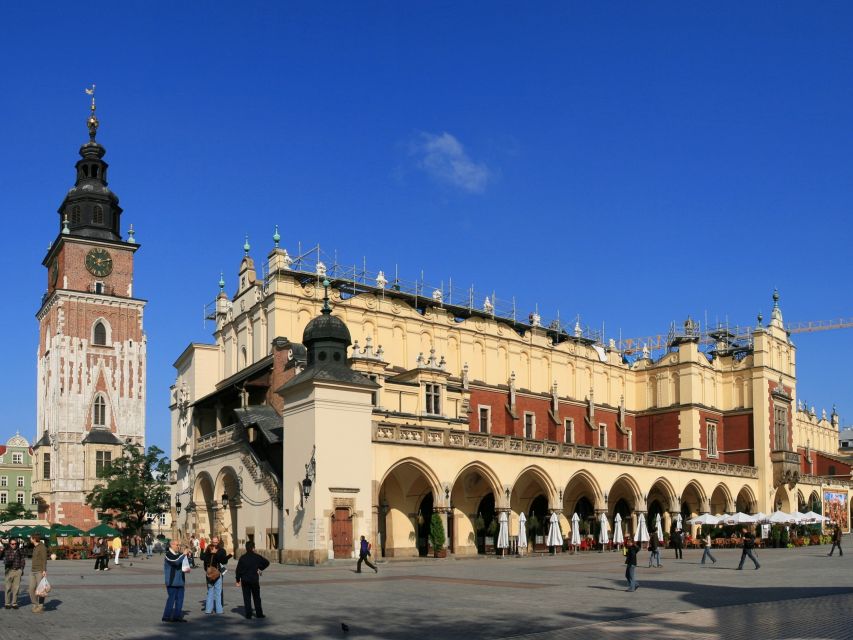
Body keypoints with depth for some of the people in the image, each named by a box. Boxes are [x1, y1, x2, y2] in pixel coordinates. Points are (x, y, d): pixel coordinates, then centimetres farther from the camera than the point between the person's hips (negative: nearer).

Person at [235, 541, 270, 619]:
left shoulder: (242, 558, -3)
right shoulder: (257, 557, -4)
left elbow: (238, 570, -3)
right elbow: (267, 562, 2)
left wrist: (238, 580, 4)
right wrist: (260, 569, 11)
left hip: (245, 580, 0)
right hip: (254, 580, 0)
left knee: (246, 598, 6)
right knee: (256, 597, 10)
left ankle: (248, 614, 3)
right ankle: (259, 613, 11)